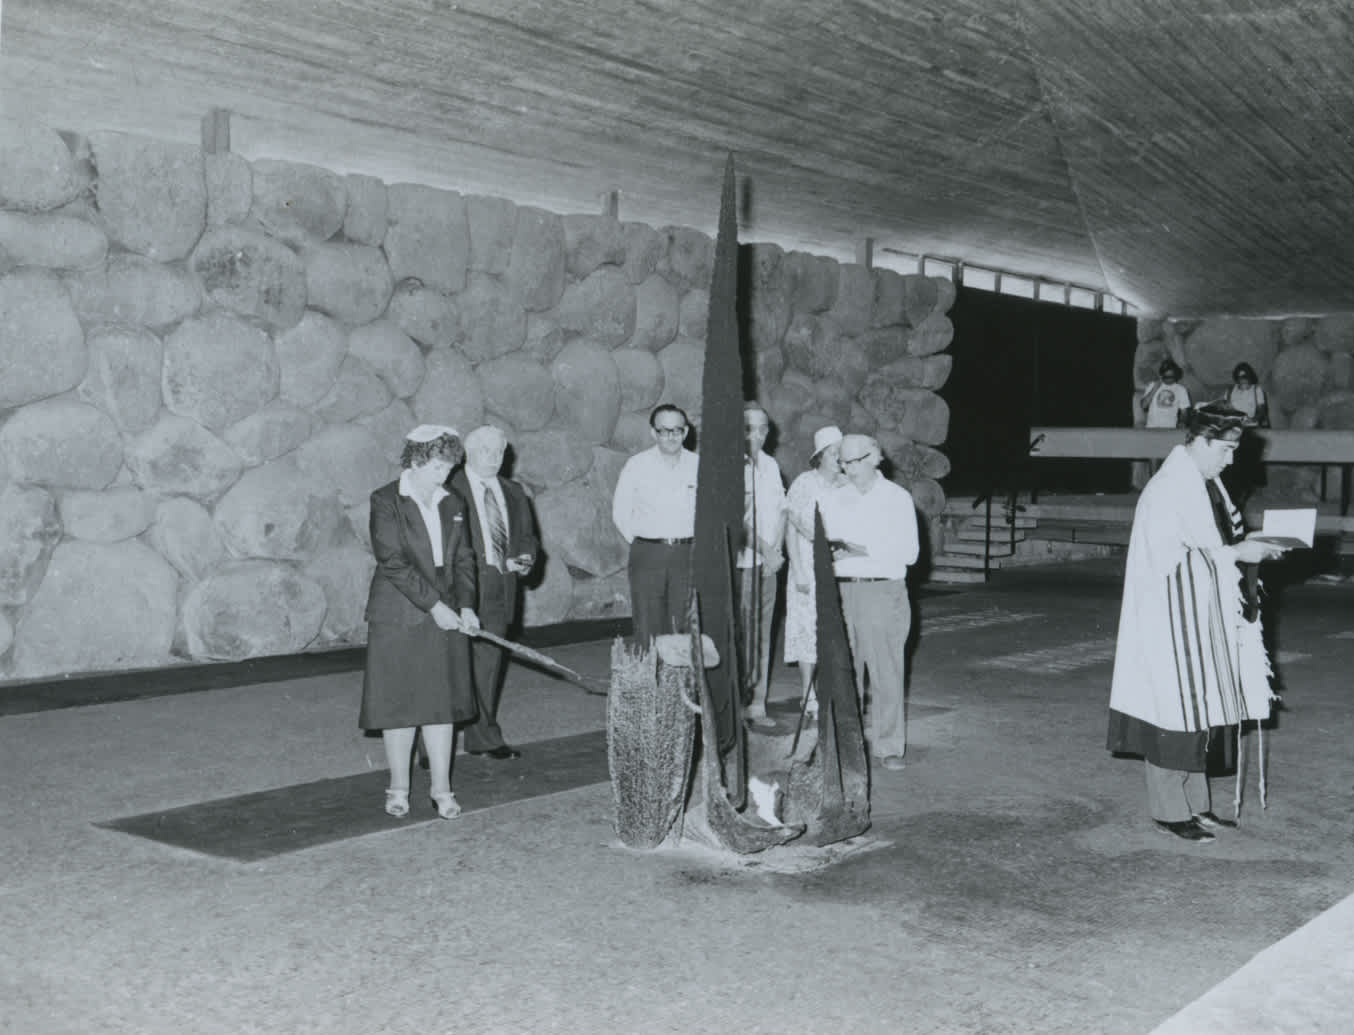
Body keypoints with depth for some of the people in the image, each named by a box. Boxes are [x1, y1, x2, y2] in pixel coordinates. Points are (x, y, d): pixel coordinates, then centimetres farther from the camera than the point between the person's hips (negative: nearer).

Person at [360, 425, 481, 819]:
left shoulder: (453, 505, 9)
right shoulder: (386, 502, -6)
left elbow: (463, 560, 8)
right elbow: (393, 562, -14)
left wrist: (466, 606, -7)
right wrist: (434, 605, -18)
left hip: (445, 615, 4)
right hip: (399, 616, -4)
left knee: (442, 701, 5)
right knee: (400, 702, 2)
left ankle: (442, 789, 11)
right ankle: (398, 788, 15)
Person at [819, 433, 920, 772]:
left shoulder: (898, 498, 3)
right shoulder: (833, 498, 14)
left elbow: (909, 552, -3)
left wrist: (865, 550, -13)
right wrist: (833, 552, -8)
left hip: (883, 591, -3)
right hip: (842, 590, 3)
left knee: (886, 670, -4)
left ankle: (889, 746, 4)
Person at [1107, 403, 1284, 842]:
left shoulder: (1204, 484, 11)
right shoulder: (1168, 488, -18)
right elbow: (1172, 557, -21)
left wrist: (1247, 547, 1)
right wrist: (1239, 552, -15)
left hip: (1203, 616, 10)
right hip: (1172, 616, -10)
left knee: (1197, 707, 13)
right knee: (1174, 708, -3)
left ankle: (1194, 803, 22)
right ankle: (1169, 810, 7)